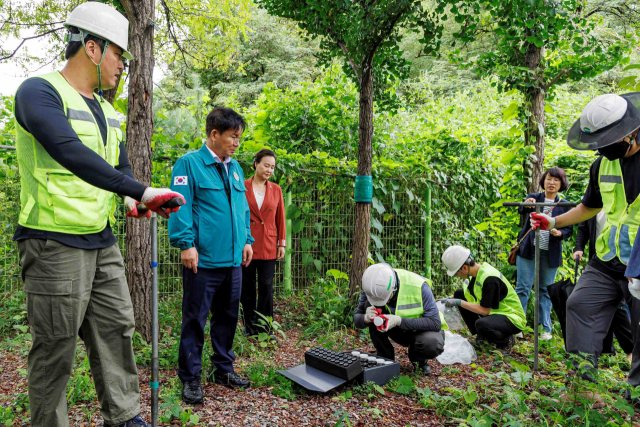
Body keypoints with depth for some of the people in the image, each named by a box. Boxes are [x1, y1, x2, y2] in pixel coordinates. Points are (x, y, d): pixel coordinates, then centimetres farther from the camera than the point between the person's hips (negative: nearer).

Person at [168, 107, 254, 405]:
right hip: (203, 260, -7)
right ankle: (190, 378, 17)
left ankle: (224, 368, 32)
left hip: (233, 260, 7)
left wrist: (246, 239, 14)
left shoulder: (235, 168, 15)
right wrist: (186, 244, -18)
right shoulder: (189, 163, -6)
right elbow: (181, 207, -12)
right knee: (195, 319, 3)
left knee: (227, 316, 16)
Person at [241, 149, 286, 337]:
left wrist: (282, 243, 5)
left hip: (268, 245, 1)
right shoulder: (242, 187, 1)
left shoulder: (276, 189, 8)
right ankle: (250, 329, 19)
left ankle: (265, 330, 12)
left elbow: (280, 218, 10)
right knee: (247, 287, 6)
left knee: (266, 286, 0)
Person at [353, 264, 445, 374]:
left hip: (422, 330, -3)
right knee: (369, 305, -22)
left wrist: (399, 321, -41)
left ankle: (419, 359, 1)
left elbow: (435, 323, -30)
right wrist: (366, 318, -38)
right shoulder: (371, 287, -18)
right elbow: (356, 319, -12)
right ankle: (386, 358, -7)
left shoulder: (419, 286, -30)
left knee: (433, 344, -39)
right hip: (400, 331, 3)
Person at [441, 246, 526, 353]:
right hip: (494, 312, 9)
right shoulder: (476, 271, -3)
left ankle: (507, 341, -4)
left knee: (481, 324, -39)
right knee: (459, 293, 2)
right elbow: (467, 293, 16)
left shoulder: (489, 278, -30)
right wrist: (450, 299, 3)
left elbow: (485, 310, -27)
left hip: (513, 318, -9)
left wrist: (459, 302, -22)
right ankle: (481, 336, 9)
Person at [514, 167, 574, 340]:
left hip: (550, 253, 1)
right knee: (522, 287, -2)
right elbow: (521, 210, -12)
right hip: (528, 249, -1)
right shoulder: (534, 198, 6)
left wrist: (559, 232, -16)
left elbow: (569, 230, 6)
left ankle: (546, 329, 17)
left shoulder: (564, 205, 7)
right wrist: (526, 205, -35)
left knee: (546, 290, 7)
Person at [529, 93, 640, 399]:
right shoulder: (603, 164, 7)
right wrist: (554, 222, 15)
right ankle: (581, 379, 1)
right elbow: (590, 206, 23)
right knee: (580, 305, -6)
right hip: (607, 262, 5)